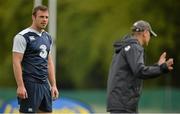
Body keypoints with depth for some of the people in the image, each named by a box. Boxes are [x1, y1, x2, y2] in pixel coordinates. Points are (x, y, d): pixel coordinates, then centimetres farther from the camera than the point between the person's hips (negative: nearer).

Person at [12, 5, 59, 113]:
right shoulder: (23, 37, -9)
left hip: (45, 84, 8)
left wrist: (53, 85, 13)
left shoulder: (48, 37, 15)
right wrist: (20, 86, -20)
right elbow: (16, 62, -14)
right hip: (30, 85, -8)